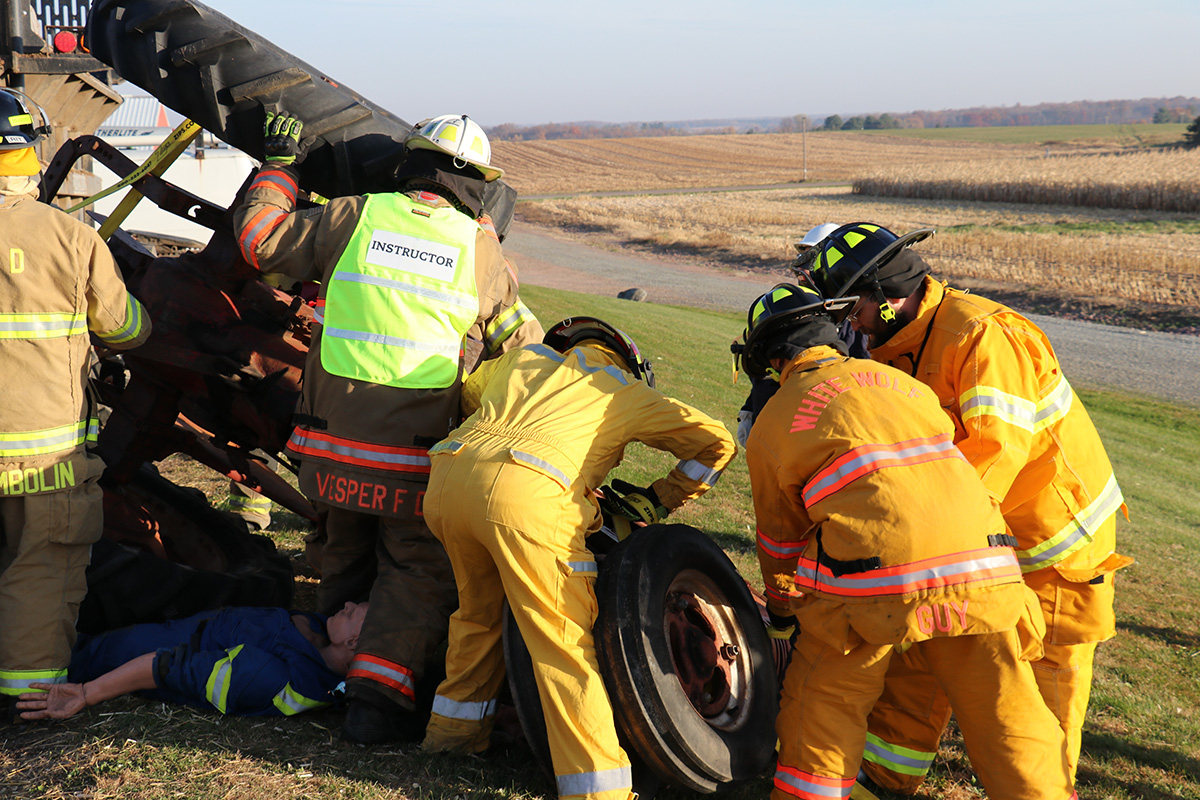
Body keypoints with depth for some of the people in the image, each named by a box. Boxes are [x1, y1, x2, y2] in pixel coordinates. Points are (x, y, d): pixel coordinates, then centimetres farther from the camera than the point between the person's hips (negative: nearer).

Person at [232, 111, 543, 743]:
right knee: (417, 572, 8)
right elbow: (524, 344, 15)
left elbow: (259, 234, 11)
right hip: (416, 455, -2)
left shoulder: (354, 217, 1)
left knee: (345, 559, 23)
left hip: (330, 445, 3)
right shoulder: (481, 250, 2)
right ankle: (378, 691, -5)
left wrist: (280, 164, 25)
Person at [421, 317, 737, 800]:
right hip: (526, 492, -5)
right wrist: (660, 499, 29)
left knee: (477, 608, 29)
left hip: (447, 478, 5)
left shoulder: (522, 356, 36)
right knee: (565, 646, -3)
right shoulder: (626, 388, 26)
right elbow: (716, 440, 21)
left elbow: (463, 396, 46)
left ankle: (455, 724, 40)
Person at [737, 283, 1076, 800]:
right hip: (979, 567, 4)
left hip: (875, 583, -3)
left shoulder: (772, 422, 12)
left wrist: (780, 611, 38)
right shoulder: (899, 381, 22)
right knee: (1009, 721, 14)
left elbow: (780, 536, 20)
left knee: (822, 710, 17)